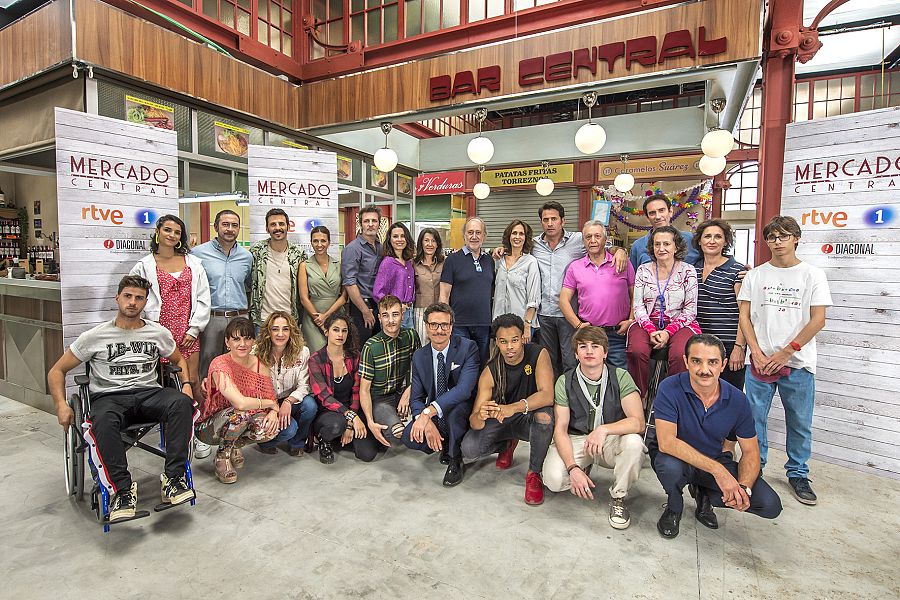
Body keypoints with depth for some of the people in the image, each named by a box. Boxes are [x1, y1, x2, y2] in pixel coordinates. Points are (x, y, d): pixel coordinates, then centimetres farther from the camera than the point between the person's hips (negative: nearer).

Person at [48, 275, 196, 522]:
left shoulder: (159, 333, 13)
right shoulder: (95, 336, 8)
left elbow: (179, 360, 27)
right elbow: (57, 371, 14)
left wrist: (187, 384, 6)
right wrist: (61, 405, -3)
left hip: (149, 393, 1)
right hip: (109, 397, -1)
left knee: (181, 402, -33)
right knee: (103, 421, -39)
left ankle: (174, 479, -31)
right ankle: (122, 490, -29)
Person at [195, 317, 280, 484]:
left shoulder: (258, 363, -5)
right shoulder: (220, 364, -23)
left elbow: (272, 396, 0)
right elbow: (240, 403, -35)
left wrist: (273, 412, -23)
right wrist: (271, 404, -20)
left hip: (239, 425, 5)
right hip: (208, 427, -5)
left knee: (270, 427, -24)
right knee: (240, 413, -35)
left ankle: (234, 446, 9)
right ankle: (222, 456, -4)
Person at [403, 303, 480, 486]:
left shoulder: (468, 348, -15)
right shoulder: (419, 356, -1)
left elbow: (464, 389, -29)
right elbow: (416, 398, -4)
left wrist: (428, 412, -36)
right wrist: (427, 423, -25)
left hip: (463, 415, -4)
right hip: (435, 418, 4)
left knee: (456, 405, -37)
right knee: (410, 437, -24)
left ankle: (455, 460, -11)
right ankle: (445, 445, 10)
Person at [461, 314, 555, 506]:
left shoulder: (538, 354, -19)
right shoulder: (490, 371, -16)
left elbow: (547, 395, -32)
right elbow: (474, 423, -19)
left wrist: (514, 407, -49)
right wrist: (480, 416, -46)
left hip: (529, 419, -2)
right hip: (500, 421, 2)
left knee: (544, 416, -37)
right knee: (468, 450, -21)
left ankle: (534, 473, -12)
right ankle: (507, 444, 13)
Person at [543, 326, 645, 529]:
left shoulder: (620, 377, -10)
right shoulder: (565, 382, -8)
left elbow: (638, 422, -17)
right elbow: (560, 429, -11)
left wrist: (603, 429, -33)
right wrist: (572, 468, -25)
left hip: (612, 440, 0)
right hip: (576, 440, 0)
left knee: (634, 442, -33)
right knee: (553, 479, -26)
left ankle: (618, 497, -6)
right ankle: (582, 469, 12)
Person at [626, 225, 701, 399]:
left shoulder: (687, 271, 4)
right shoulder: (643, 270, 9)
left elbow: (690, 310, 1)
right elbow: (638, 305, 5)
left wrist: (668, 332, -12)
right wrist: (651, 330, -11)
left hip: (679, 324, -1)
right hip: (647, 323, 1)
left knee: (680, 354, -32)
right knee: (637, 351, -29)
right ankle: (639, 397, -11)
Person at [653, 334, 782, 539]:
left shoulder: (737, 399, -11)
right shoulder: (670, 389, -24)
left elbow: (750, 452, -3)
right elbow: (666, 442, -31)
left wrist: (743, 487, -22)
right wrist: (717, 470, -36)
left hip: (718, 461, 3)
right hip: (680, 460, -3)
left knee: (770, 505, -14)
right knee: (669, 465, -38)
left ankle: (704, 494, 13)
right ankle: (673, 509, -1)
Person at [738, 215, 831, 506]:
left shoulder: (813, 274, 2)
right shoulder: (756, 275, 7)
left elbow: (817, 320, -4)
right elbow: (745, 316, 4)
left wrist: (785, 353, -10)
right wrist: (757, 353, -7)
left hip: (798, 362, -1)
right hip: (760, 360, 1)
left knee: (800, 423, 8)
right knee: (754, 418, 5)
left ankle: (798, 474, 26)